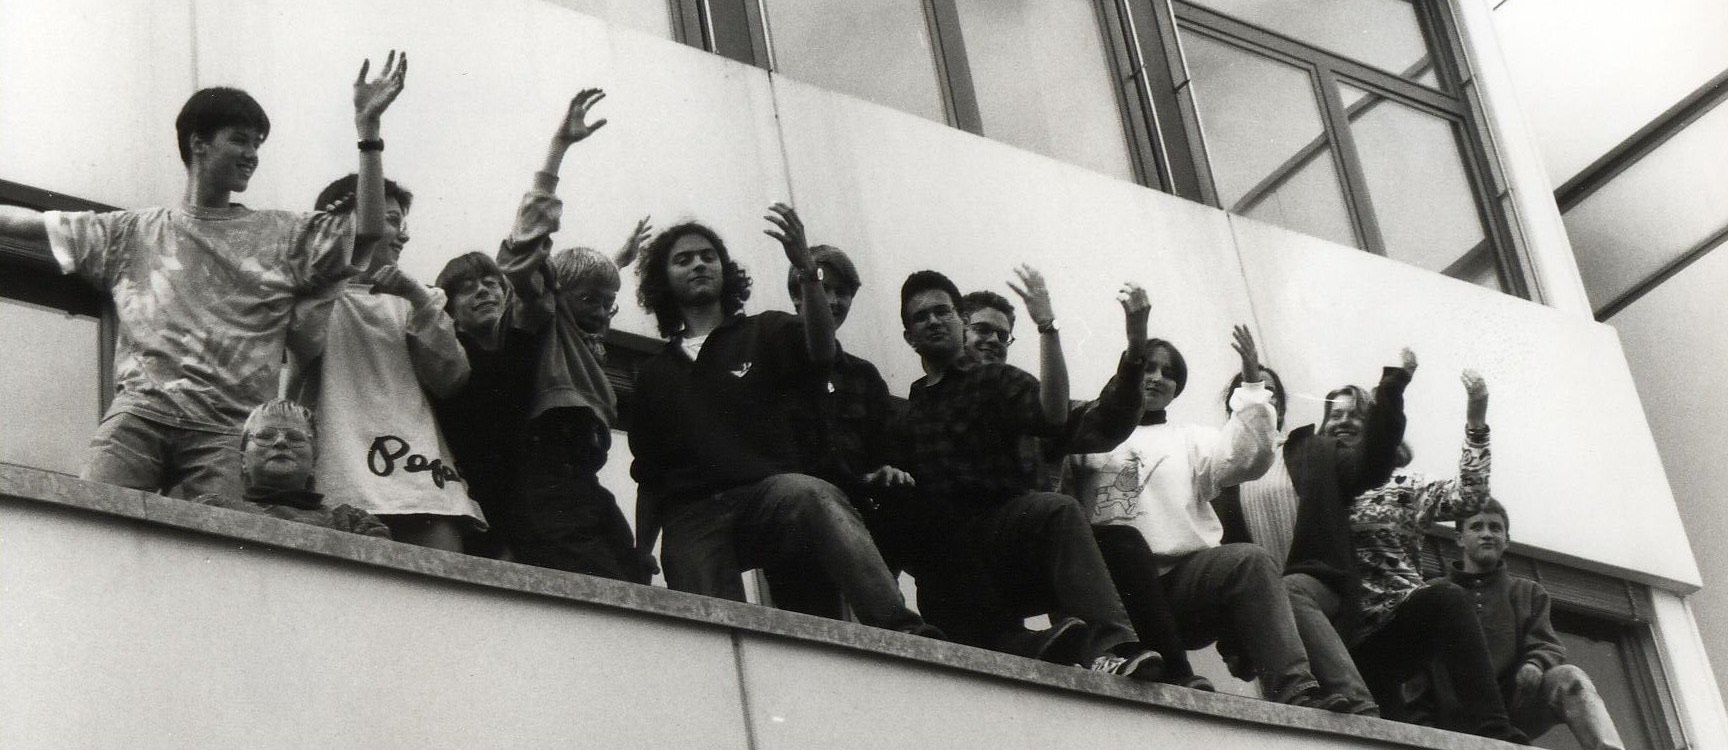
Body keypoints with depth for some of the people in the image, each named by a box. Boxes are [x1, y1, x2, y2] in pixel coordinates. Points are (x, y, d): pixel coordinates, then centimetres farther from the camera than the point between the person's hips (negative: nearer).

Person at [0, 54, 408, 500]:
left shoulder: (281, 236, 20)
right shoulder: (133, 232, 21)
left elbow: (368, 232, 9)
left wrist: (367, 125, 5)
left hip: (227, 428, 0)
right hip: (140, 410, 0)